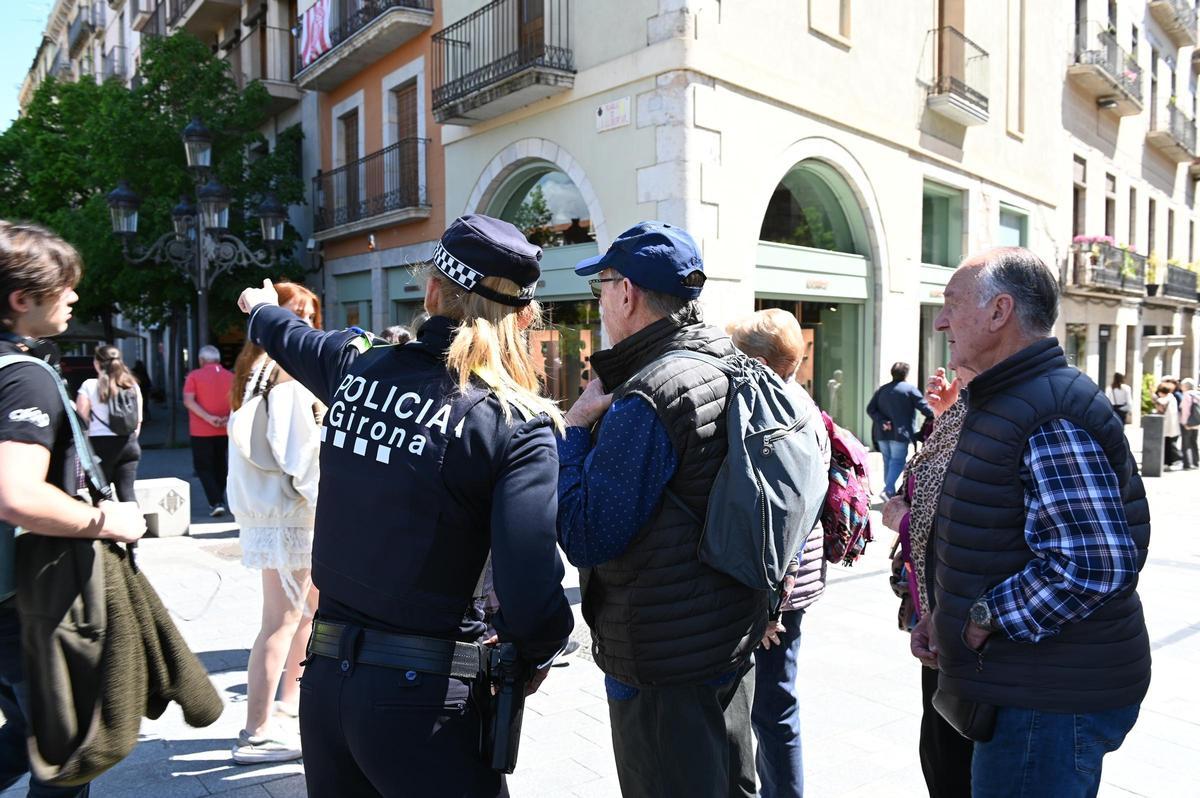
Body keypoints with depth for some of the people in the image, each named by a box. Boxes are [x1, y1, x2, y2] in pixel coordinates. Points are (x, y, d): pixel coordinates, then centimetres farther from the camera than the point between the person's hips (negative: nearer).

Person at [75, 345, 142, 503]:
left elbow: (81, 419, -5)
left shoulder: (89, 385, -2)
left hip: (101, 444, -3)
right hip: (128, 444, 3)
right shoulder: (132, 385, 8)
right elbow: (138, 420, 10)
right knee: (127, 493, 5)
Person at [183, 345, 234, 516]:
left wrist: (208, 417, -20)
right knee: (220, 465, 16)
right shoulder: (230, 376, 4)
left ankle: (216, 502, -10)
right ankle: (218, 500, 24)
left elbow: (188, 401, -16)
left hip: (201, 431, -4)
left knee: (204, 467, 3)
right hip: (224, 430, 4)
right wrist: (228, 417, -13)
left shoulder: (194, 376, -6)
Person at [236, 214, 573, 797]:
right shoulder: (517, 425, -16)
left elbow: (290, 337, 25)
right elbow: (530, 595, -25)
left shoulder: (356, 367, 0)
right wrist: (533, 658, -2)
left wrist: (261, 307, 49)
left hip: (325, 678, 5)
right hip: (425, 694, -5)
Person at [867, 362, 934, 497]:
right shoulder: (910, 388, -3)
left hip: (883, 433, 5)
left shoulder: (882, 389, 11)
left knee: (888, 460, 15)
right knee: (898, 460, -5)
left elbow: (870, 409, 2)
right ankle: (889, 489, -22)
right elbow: (923, 406, -9)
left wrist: (882, 421, -5)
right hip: (900, 433, -5)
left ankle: (888, 489, 20)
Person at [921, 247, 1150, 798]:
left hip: (1051, 701, -10)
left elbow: (1097, 563, -29)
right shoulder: (1003, 406, 13)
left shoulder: (1051, 419, -22)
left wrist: (982, 621, -19)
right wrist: (945, 617, 10)